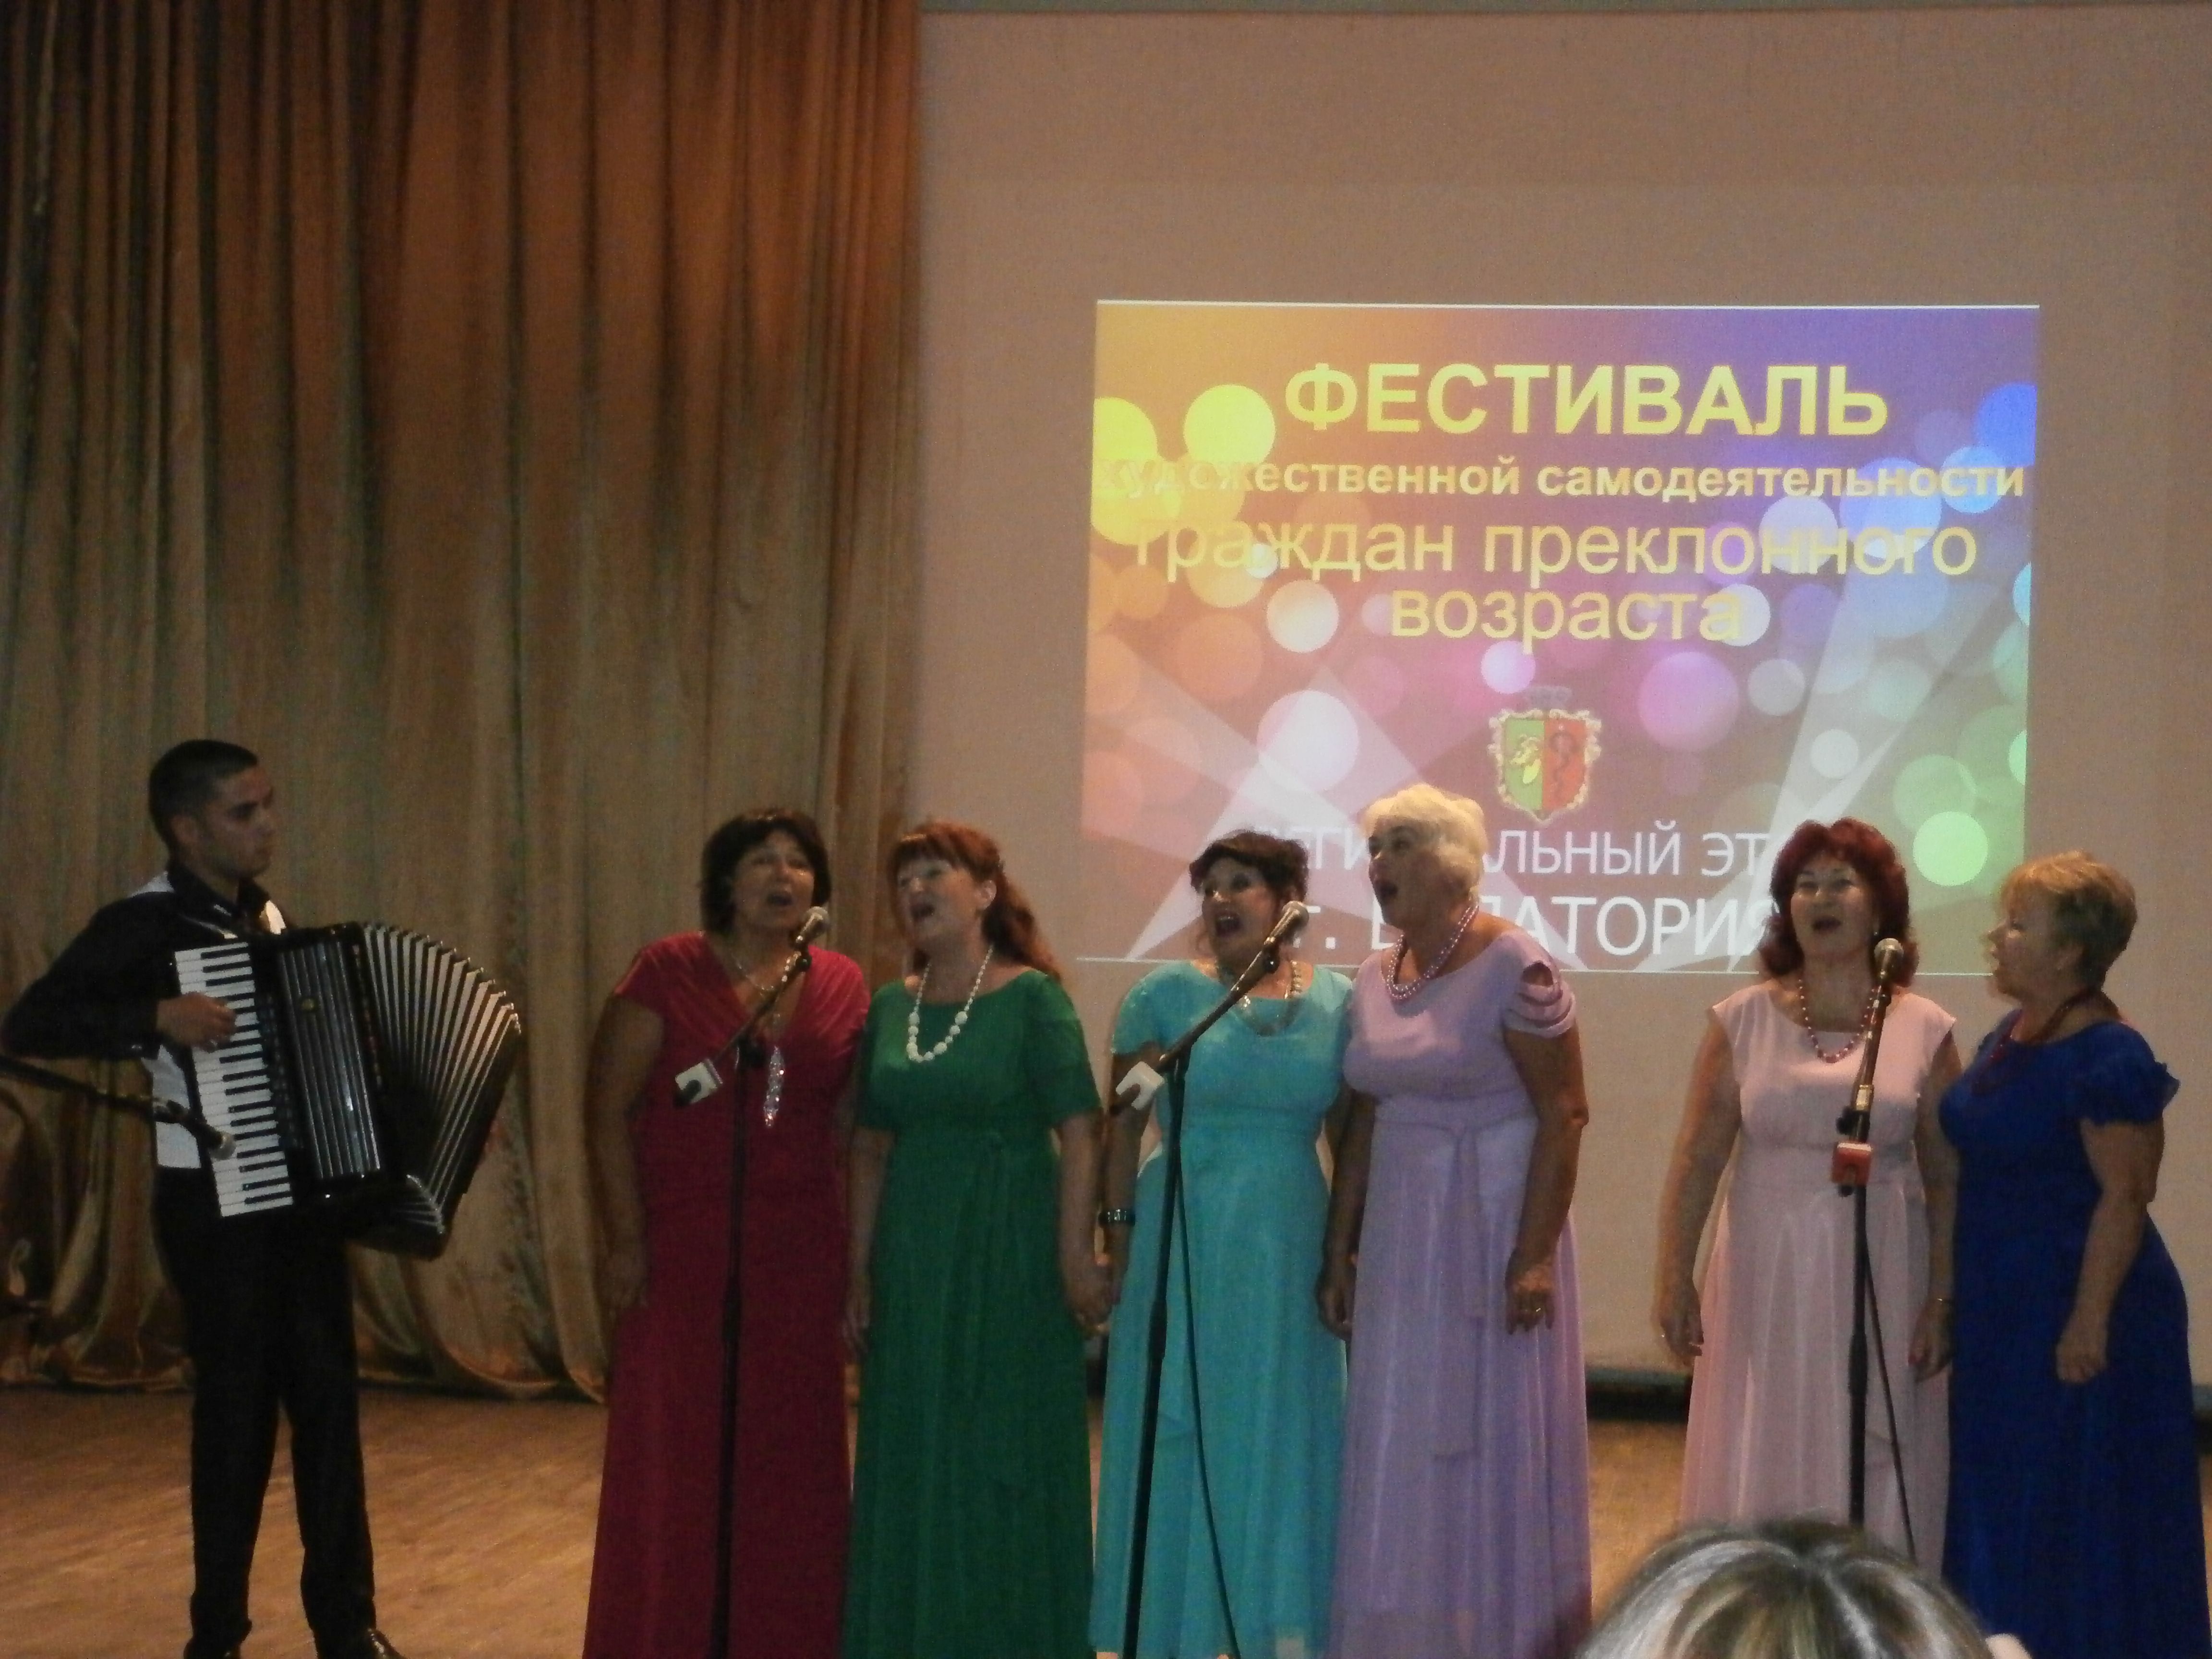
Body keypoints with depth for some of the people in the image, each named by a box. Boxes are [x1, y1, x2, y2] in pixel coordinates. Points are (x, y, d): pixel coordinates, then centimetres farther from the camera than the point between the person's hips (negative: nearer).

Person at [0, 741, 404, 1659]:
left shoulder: (268, 917, 10)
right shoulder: (144, 924, -11)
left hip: (305, 1189, 6)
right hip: (216, 1202, -6)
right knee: (237, 1403, -1)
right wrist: (157, 1017, -29)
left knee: (329, 1397, 7)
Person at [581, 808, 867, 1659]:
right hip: (682, 1246, -3)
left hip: (797, 1255, 3)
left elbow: (853, 1124, 9)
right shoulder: (668, 972, -4)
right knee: (674, 1452, 2)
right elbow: (609, 1110, -4)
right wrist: (626, 1241, -9)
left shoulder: (842, 985, 5)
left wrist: (855, 1255, 4)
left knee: (788, 1453, 7)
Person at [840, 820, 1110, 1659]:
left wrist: (1076, 1256, -17)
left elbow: (1079, 1132, -12)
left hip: (1009, 1254, -5)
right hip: (913, 1256, 5)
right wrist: (860, 1270, 7)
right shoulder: (891, 1006, 8)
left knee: (1007, 1458, 2)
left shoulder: (1032, 997, -7)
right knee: (913, 1460, 10)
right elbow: (871, 1146, 11)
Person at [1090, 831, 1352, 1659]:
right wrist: (1119, 1236, -5)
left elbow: (1353, 1139, 7)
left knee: (1283, 1439, 8)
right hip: (1182, 1243, -2)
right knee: (1178, 1439, 4)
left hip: (1290, 1250, 2)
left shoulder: (1337, 1002, 4)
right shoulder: (1164, 995, -2)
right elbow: (1122, 1127, -1)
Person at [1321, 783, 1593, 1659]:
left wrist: (1535, 1255, -19)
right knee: (1396, 1451, 10)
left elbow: (1564, 1115, -15)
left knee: (1491, 1444, 0)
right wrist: (1339, 1251, 11)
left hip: (1490, 1228, -7)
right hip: (1398, 1238, 7)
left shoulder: (1513, 967, -12)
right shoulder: (1374, 979, 9)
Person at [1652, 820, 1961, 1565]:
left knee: (1873, 1477, 5)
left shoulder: (1924, 1031, 1)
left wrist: (1944, 1300, -2)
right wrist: (1674, 1279, -3)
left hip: (1881, 1282, 0)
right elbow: (1697, 1160, 1)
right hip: (1767, 1279, 0)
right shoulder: (1744, 1020, 1)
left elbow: (1947, 1181, 2)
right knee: (1760, 1474, 5)